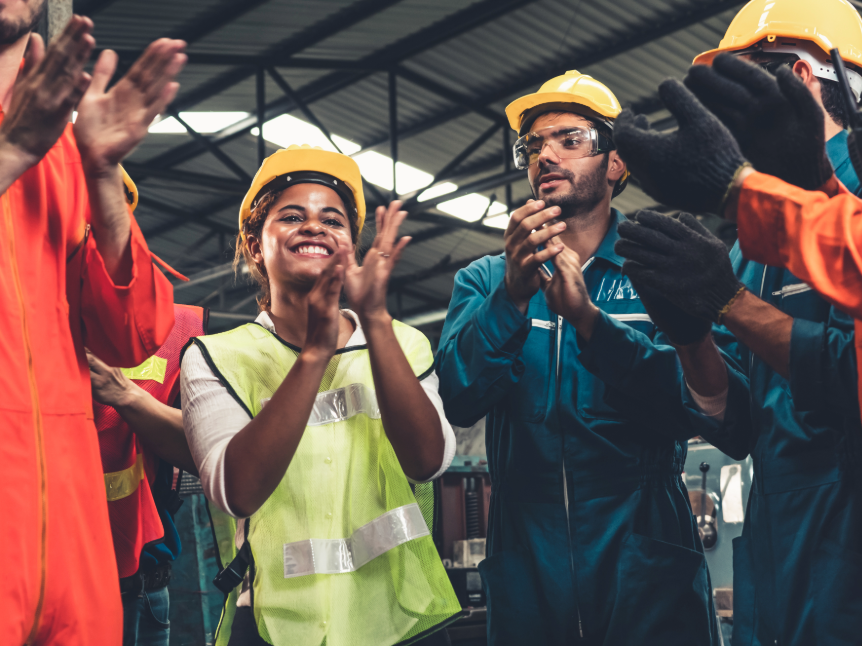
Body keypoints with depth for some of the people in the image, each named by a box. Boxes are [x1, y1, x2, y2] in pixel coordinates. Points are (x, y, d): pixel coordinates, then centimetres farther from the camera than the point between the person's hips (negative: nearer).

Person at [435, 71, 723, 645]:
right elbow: (458, 401, -7)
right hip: (527, 570, 2)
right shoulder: (485, 281, 8)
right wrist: (512, 294, -22)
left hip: (646, 571, -2)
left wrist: (587, 316, -24)